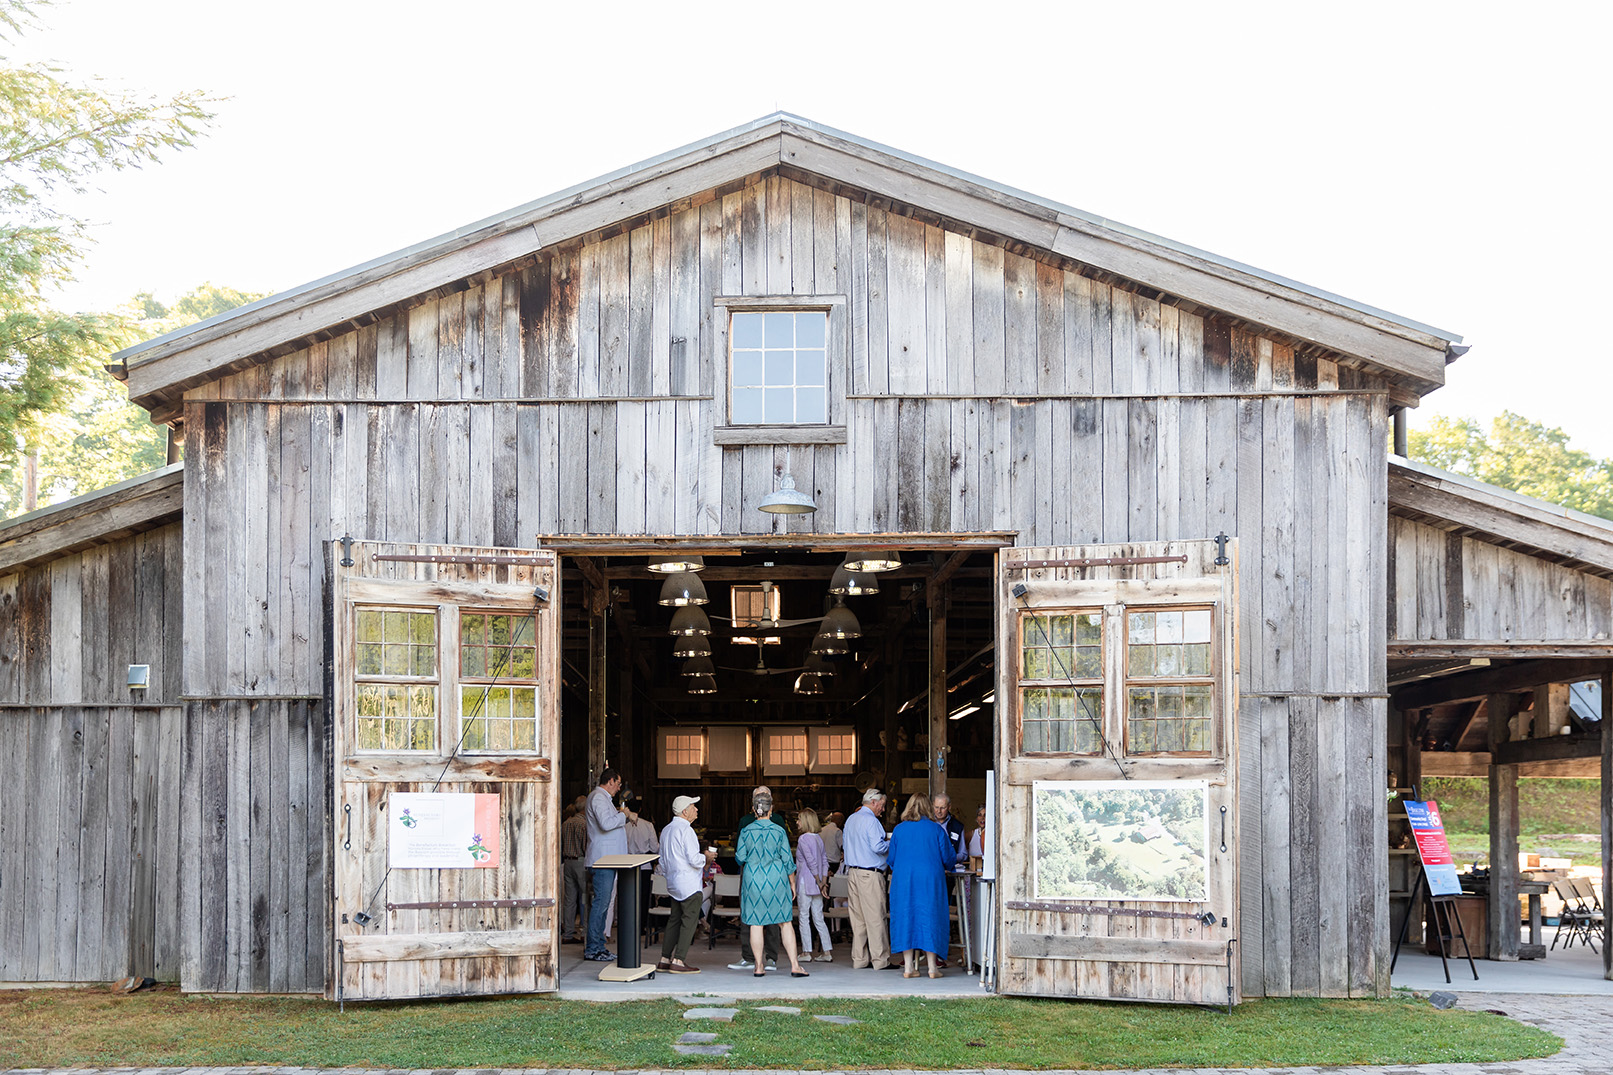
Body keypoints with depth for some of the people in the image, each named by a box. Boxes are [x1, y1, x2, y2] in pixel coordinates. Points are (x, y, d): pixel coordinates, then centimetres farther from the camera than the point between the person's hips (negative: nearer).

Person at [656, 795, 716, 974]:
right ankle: (678, 961, -8)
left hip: (673, 883, 9)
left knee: (674, 920, 12)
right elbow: (694, 859, -20)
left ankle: (665, 959, 12)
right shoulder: (685, 830, -15)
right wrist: (706, 857, -1)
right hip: (689, 884, -9)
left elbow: (662, 860, 21)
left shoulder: (666, 830, 14)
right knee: (689, 921, -5)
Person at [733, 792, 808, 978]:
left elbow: (740, 857, 1)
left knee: (756, 923, 5)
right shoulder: (779, 831, -5)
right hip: (776, 878, -1)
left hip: (753, 878, 1)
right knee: (785, 922, 5)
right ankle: (794, 966, 0)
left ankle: (758, 967, 6)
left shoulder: (746, 831, -3)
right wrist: (792, 882, 8)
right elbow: (788, 859, -2)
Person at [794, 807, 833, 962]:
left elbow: (811, 862, -18)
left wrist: (819, 882, -12)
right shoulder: (819, 838, 11)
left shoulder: (803, 839, -13)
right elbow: (825, 861, 10)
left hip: (805, 883, -7)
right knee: (818, 918, 8)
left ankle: (806, 952, 4)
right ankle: (827, 952, 5)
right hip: (817, 885, 7)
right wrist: (823, 882, 7)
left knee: (804, 917, 1)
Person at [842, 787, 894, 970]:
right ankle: (880, 959, -3)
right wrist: (890, 843, -1)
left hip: (852, 872, 8)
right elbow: (878, 846, -19)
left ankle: (859, 959, 10)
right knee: (875, 917, -5)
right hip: (870, 873, -8)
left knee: (857, 917, 9)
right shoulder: (871, 820, -11)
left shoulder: (850, 819, 15)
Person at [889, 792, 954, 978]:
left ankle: (908, 967, 2)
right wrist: (945, 867, 25)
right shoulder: (936, 829, 1)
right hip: (930, 879, -1)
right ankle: (932, 967, 1)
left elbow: (891, 859, 9)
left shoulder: (899, 829, 4)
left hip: (903, 880, 1)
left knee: (906, 917, 5)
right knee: (930, 918, 3)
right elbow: (948, 858, 3)